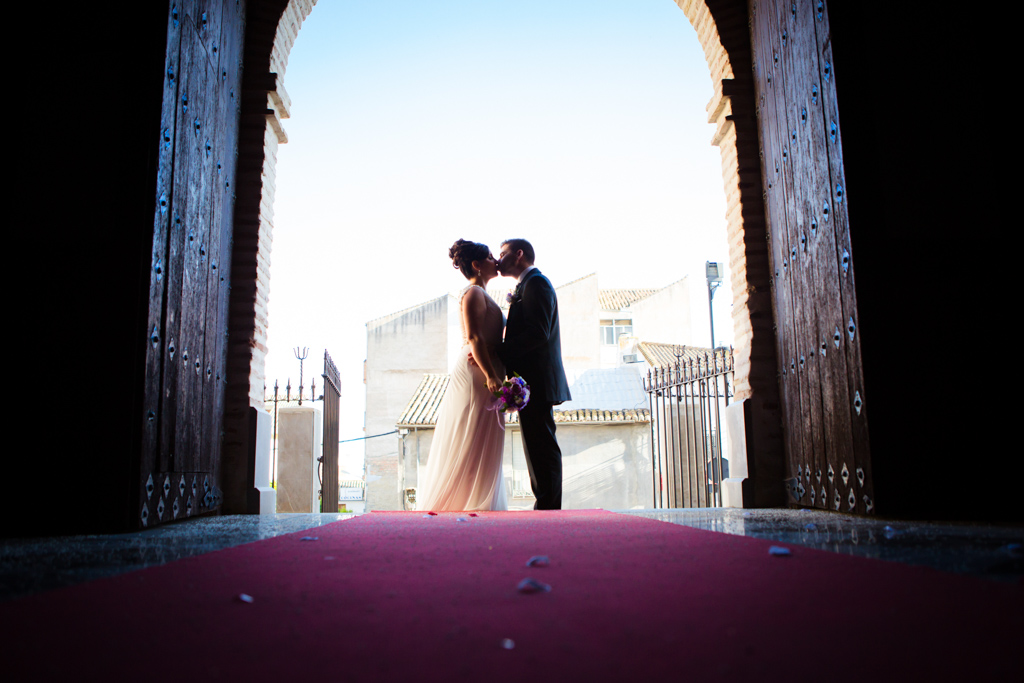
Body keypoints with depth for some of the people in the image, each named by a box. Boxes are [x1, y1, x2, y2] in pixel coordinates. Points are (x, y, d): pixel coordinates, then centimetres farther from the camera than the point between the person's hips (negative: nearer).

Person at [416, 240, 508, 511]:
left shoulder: (481, 295, 21)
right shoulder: (474, 293, -9)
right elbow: (473, 338, -20)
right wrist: (490, 375, -26)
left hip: (481, 375, 10)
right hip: (475, 375, -10)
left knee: (481, 449, 10)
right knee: (471, 447, -7)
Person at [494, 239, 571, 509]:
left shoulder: (535, 283, -10)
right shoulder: (530, 285, 22)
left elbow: (538, 334, -21)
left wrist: (495, 353, -20)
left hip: (536, 383, -11)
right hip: (535, 384, 11)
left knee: (542, 449, -8)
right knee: (540, 449, 12)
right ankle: (548, 508, 19)